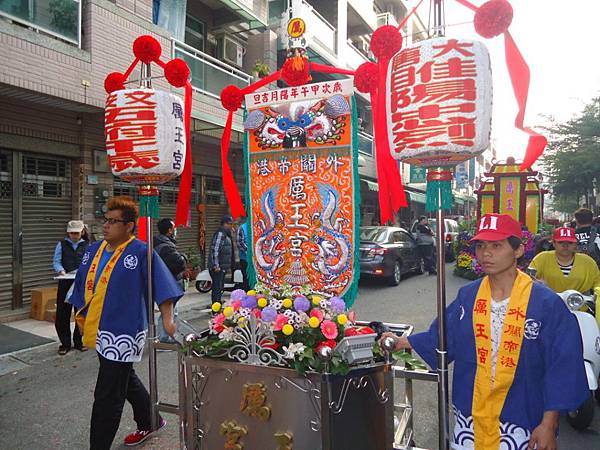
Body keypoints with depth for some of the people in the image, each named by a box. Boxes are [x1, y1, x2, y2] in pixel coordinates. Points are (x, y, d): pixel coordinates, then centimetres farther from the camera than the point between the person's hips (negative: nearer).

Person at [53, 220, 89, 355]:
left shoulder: (86, 245, 6)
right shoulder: (62, 244, 6)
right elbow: (56, 261, 2)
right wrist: (61, 271, -18)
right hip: (65, 283, 0)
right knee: (62, 314, 2)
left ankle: (79, 342, 22)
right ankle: (65, 343, 15)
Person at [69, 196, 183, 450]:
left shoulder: (141, 253, -14)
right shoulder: (93, 251, 7)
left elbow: (163, 286, -16)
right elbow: (83, 289, 16)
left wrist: (167, 319, -23)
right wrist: (83, 320, 17)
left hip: (123, 335, -8)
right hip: (98, 332, 8)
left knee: (107, 397, -1)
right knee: (126, 381, 23)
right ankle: (149, 422, 44)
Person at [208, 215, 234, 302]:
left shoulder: (226, 234, 18)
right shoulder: (220, 234, -13)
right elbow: (215, 249, -21)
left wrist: (229, 265, 24)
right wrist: (216, 265, -23)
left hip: (222, 267, 10)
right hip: (218, 267, -10)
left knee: (218, 287, 15)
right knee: (217, 287, -10)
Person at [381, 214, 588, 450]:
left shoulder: (547, 303, -14)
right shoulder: (467, 295, -2)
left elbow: (562, 367, -11)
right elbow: (444, 337, 9)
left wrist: (549, 424, -11)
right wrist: (404, 342, 4)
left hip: (521, 421, -3)